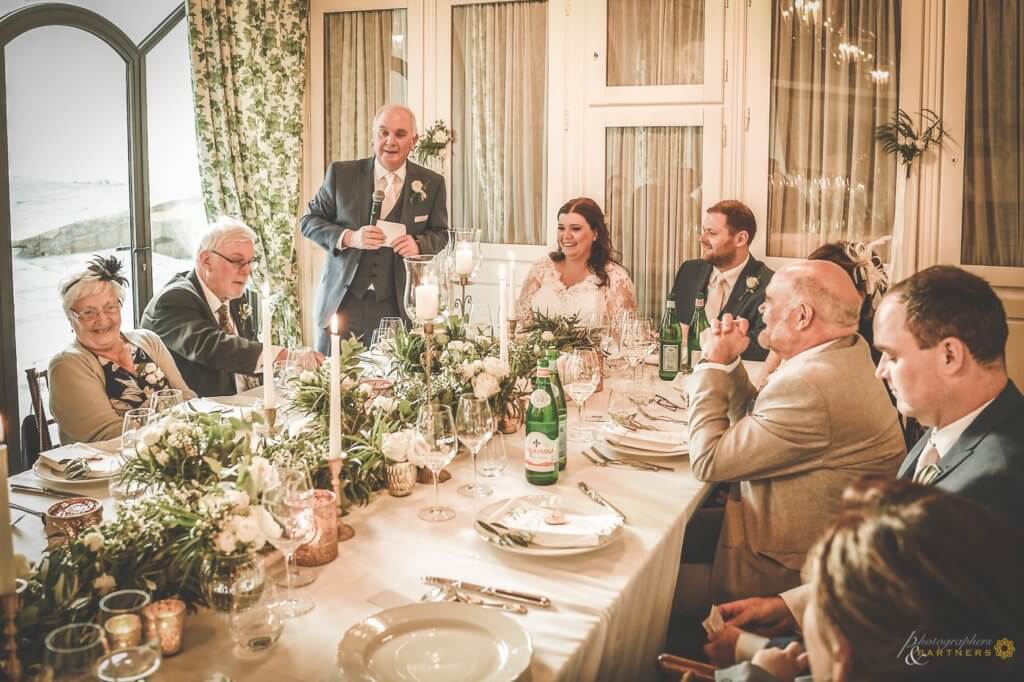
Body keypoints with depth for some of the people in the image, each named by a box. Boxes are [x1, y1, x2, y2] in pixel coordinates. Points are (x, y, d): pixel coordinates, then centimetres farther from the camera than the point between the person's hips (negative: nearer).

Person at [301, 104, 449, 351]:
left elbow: (440, 233, 11)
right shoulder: (341, 173, -1)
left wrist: (419, 245, -13)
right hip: (341, 303, 0)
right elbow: (309, 221, 3)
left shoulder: (431, 184, 2)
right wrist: (349, 238, -15)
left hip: (397, 309, 0)